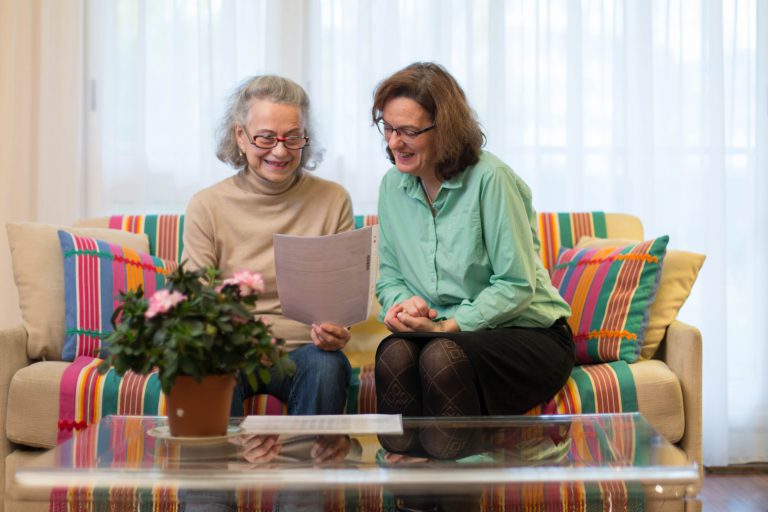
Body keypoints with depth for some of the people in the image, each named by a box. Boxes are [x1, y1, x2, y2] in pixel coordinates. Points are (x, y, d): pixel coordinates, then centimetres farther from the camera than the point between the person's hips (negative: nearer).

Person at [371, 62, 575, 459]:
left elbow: (517, 285, -14)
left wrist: (447, 326, -21)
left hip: (526, 334, -4)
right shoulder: (393, 186, 7)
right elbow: (389, 276, 13)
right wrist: (404, 305, -10)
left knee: (442, 355, -36)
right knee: (394, 353, -30)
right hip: (438, 333, 5)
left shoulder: (490, 179, -13)